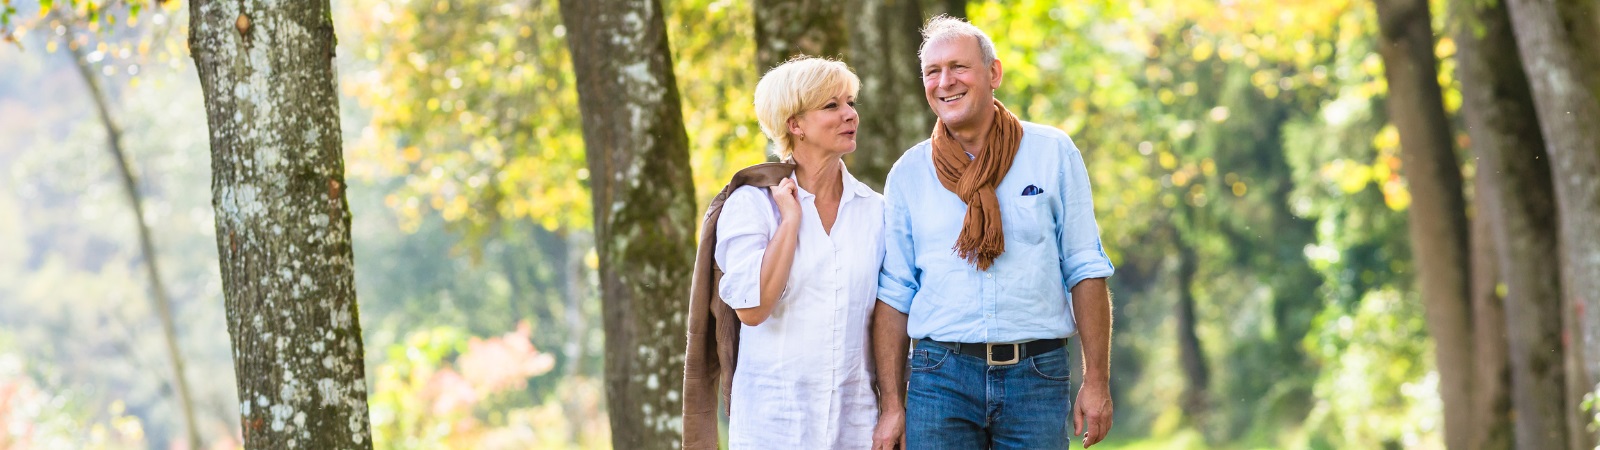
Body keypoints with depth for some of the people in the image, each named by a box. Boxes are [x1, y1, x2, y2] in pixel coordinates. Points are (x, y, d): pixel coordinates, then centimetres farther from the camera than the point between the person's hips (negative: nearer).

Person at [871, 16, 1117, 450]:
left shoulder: (1053, 153, 4)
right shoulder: (908, 173, 7)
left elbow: (1085, 271, 3)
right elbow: (893, 295, 7)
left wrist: (1097, 381, -3)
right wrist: (891, 405, 0)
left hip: (1036, 378, -1)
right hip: (940, 377, 1)